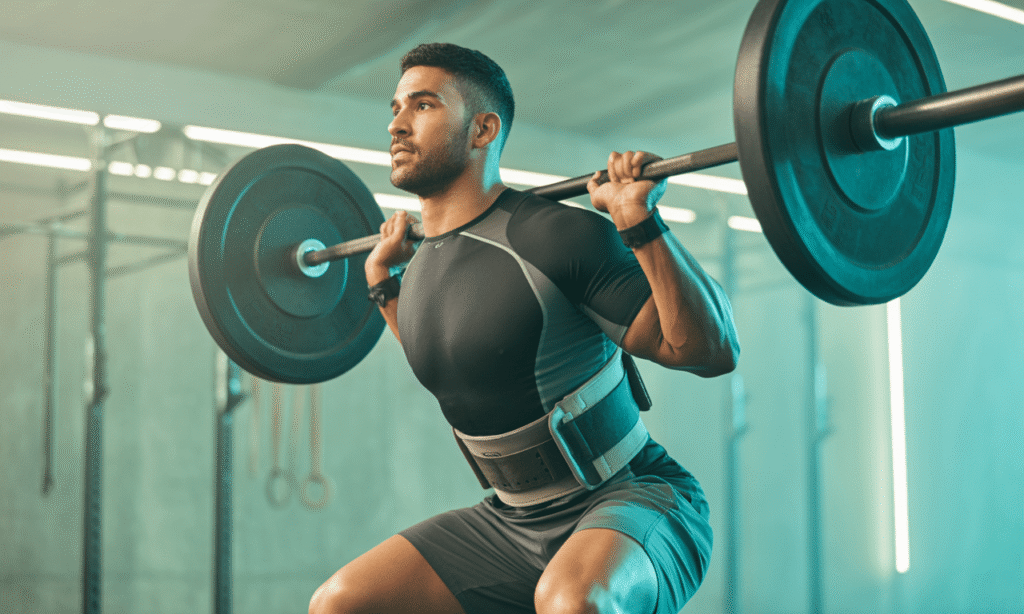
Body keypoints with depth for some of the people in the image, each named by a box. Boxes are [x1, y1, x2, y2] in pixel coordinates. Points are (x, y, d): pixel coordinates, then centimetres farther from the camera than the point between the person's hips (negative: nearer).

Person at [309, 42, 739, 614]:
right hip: (515, 519, 8)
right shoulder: (422, 268, 5)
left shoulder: (557, 237, -18)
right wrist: (384, 283, 22)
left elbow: (712, 351, -19)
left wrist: (644, 223, -28)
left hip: (630, 504, -7)